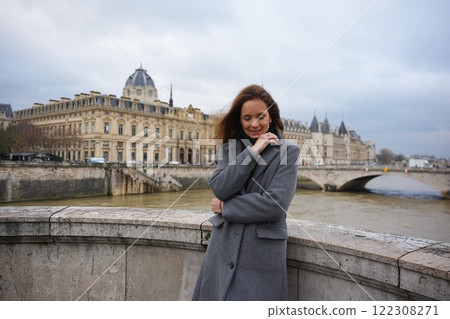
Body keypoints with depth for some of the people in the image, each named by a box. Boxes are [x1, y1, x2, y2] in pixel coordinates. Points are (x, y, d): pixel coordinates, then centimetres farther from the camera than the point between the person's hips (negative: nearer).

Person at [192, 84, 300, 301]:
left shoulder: (287, 151, -5)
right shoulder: (230, 147, 8)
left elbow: (275, 204, -15)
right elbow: (219, 188, -9)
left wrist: (225, 207, -8)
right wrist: (252, 151, -13)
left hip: (262, 254, -3)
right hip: (223, 249, 4)